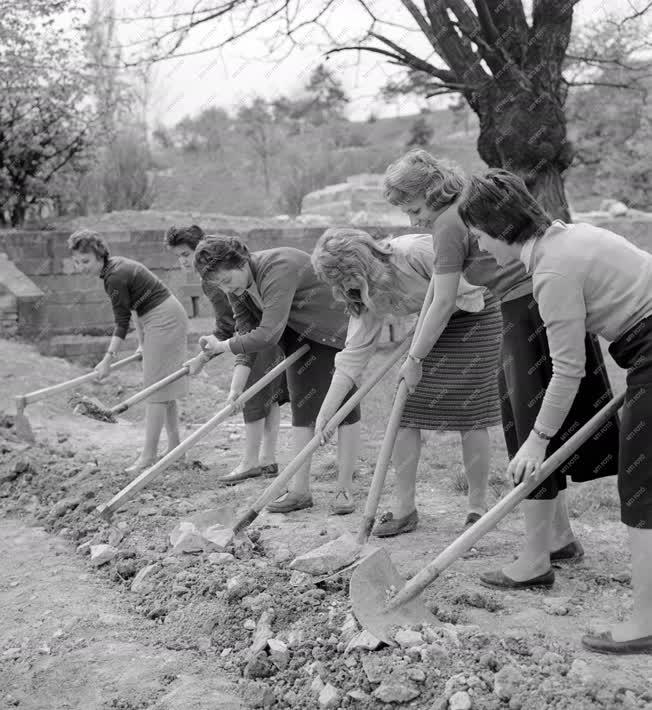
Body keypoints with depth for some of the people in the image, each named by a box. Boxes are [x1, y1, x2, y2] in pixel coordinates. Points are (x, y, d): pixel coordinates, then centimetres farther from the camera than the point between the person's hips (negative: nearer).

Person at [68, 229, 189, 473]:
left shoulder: (116, 277, -22)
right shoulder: (114, 266, 6)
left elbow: (122, 323, -19)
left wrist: (108, 359, -18)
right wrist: (142, 343, 16)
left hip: (164, 319, -10)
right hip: (159, 318, 10)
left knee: (156, 386, -7)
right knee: (163, 386, 14)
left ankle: (148, 455, -2)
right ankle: (175, 448, 22)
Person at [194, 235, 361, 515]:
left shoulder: (277, 269, -36)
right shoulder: (236, 285, -9)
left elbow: (268, 334, -41)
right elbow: (246, 330, -8)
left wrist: (223, 346, -28)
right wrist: (237, 386, -18)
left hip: (337, 326, -8)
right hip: (302, 334, 8)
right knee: (302, 404, 4)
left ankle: (344, 490, 1)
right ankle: (300, 490, 9)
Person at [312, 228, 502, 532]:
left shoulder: (415, 252, -31)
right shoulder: (367, 295, -8)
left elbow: (469, 291, -26)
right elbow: (353, 355, -7)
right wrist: (325, 414, -11)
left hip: (476, 313, -6)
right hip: (435, 325, 7)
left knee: (471, 415, -7)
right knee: (404, 412, -2)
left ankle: (478, 508, 8)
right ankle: (403, 508, 7)